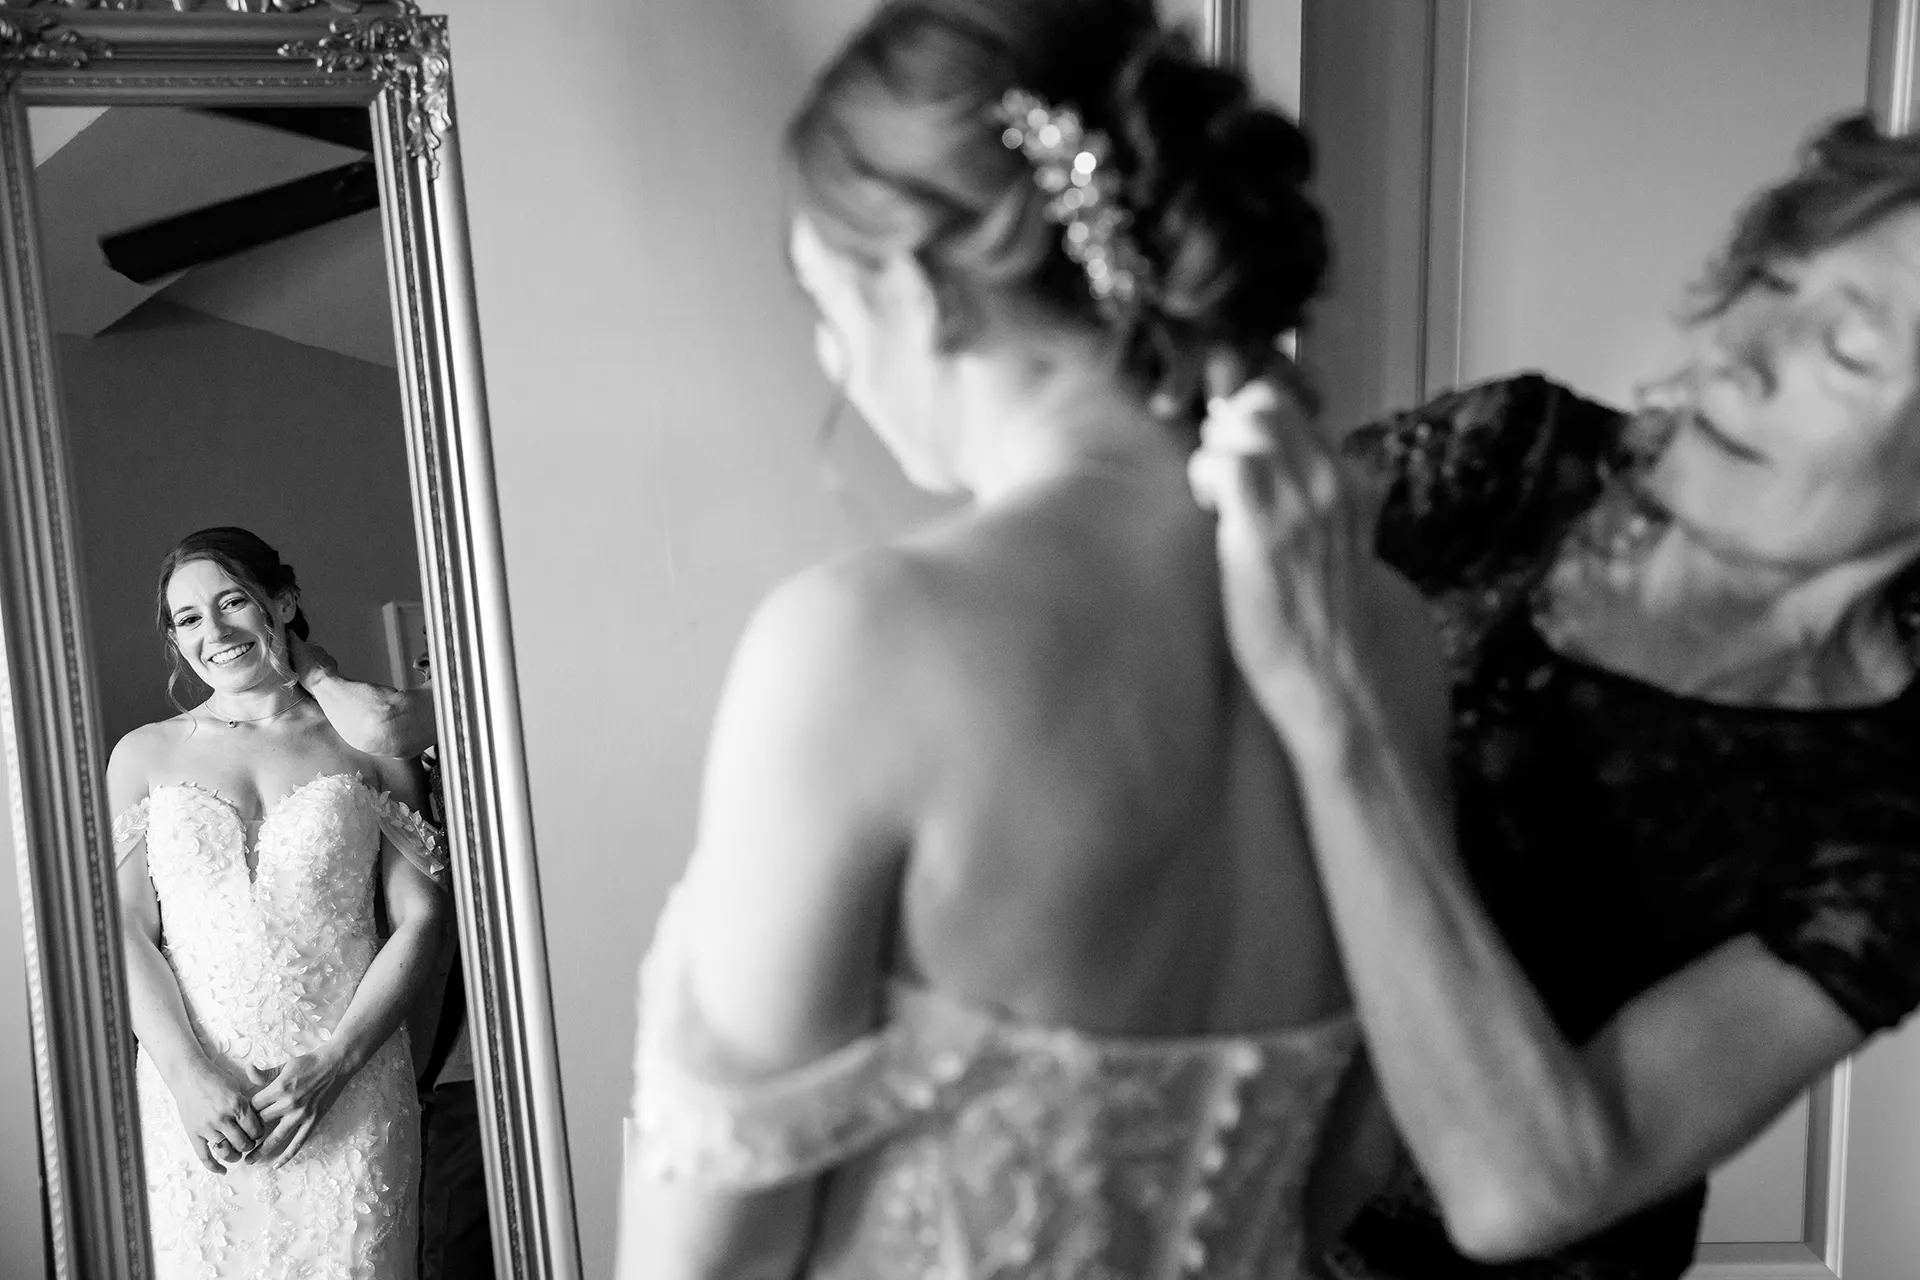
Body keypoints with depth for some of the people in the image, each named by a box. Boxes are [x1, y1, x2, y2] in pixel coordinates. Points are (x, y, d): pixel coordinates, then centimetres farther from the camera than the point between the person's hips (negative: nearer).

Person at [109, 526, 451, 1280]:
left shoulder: (367, 744, 4)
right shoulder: (144, 755, 9)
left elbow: (421, 921, -1)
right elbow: (123, 930, 2)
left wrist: (331, 1064, -10)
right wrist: (191, 1075, -10)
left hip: (347, 1092, -1)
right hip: (194, 1097, 1)